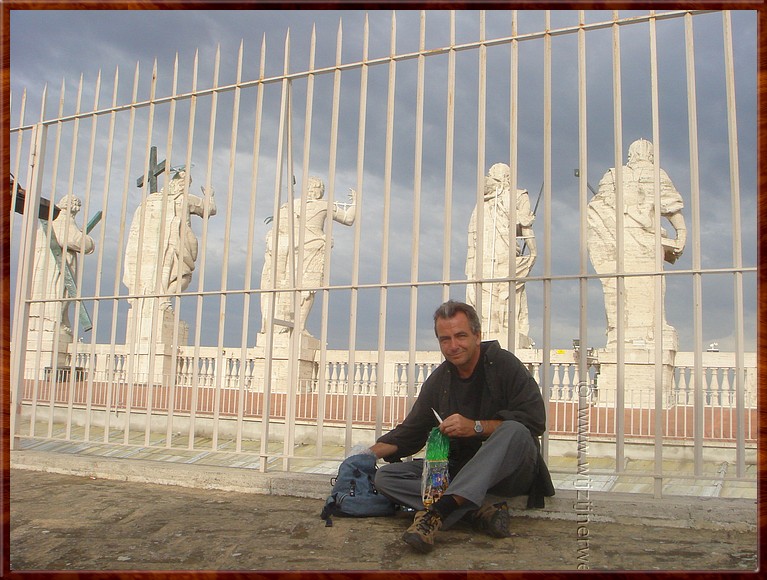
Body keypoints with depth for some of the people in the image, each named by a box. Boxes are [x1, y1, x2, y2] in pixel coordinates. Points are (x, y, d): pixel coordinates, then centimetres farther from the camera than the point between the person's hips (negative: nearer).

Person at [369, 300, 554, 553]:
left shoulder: (502, 363, -6)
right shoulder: (438, 380, 8)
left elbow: (535, 420, -17)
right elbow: (410, 432, 14)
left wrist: (476, 427, -22)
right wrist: (368, 454, 1)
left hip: (508, 472, -4)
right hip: (458, 469, 5)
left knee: (515, 431, -36)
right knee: (385, 476, -13)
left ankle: (437, 512, -44)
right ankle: (480, 511, -29)